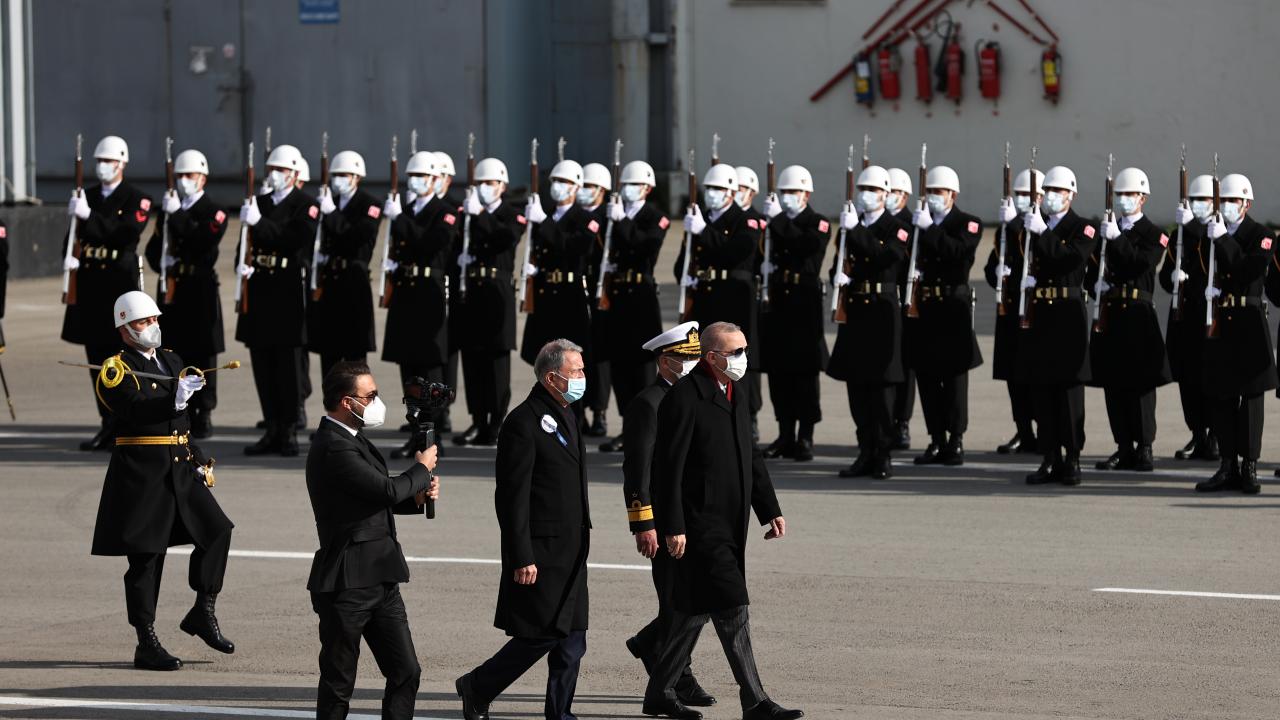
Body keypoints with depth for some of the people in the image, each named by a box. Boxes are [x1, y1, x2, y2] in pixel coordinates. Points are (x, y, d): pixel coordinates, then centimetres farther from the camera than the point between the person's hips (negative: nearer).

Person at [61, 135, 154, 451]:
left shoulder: (136, 199, -3)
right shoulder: (87, 196, 14)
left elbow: (126, 235, -16)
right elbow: (74, 235, 15)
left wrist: (89, 217, -22)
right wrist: (71, 257, -6)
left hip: (120, 282, -6)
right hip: (89, 283, 6)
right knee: (96, 355, 9)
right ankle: (108, 424, 16)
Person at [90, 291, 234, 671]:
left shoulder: (171, 361, 17)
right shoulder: (115, 370, -7)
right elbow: (135, 410, -24)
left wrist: (199, 460, 18)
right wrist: (175, 399, -36)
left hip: (180, 468, 7)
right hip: (141, 472, -7)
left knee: (216, 530, -4)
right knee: (145, 557, -3)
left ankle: (203, 612, 11)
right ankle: (147, 645, 2)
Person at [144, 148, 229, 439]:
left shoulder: (214, 213, -2)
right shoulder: (168, 209, 15)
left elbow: (202, 242, -19)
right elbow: (153, 248, 19)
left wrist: (177, 215, -21)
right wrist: (163, 262, 0)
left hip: (200, 290, -5)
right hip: (171, 289, 5)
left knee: (201, 354, -1)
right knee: (174, 352, 4)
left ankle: (203, 416, 3)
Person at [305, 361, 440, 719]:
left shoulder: (351, 440, 14)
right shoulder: (332, 448, -18)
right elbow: (387, 489, -22)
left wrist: (416, 497, 5)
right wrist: (422, 469, -3)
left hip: (381, 581, 9)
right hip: (347, 585, -9)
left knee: (406, 674, 5)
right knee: (338, 686, 2)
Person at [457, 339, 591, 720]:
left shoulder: (567, 416, 14)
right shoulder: (524, 423, -16)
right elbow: (513, 498, -18)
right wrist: (522, 558, -20)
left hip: (570, 552, 9)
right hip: (540, 552, -9)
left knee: (571, 642, 8)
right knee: (539, 636, -5)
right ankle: (476, 688, 12)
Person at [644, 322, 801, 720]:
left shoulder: (735, 396, 14)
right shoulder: (684, 398, -14)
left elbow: (752, 458, 22)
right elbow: (668, 467, -16)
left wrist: (770, 510, 15)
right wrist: (673, 528, -18)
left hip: (729, 524, 9)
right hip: (700, 523, -9)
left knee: (694, 610, 14)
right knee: (732, 611, -10)